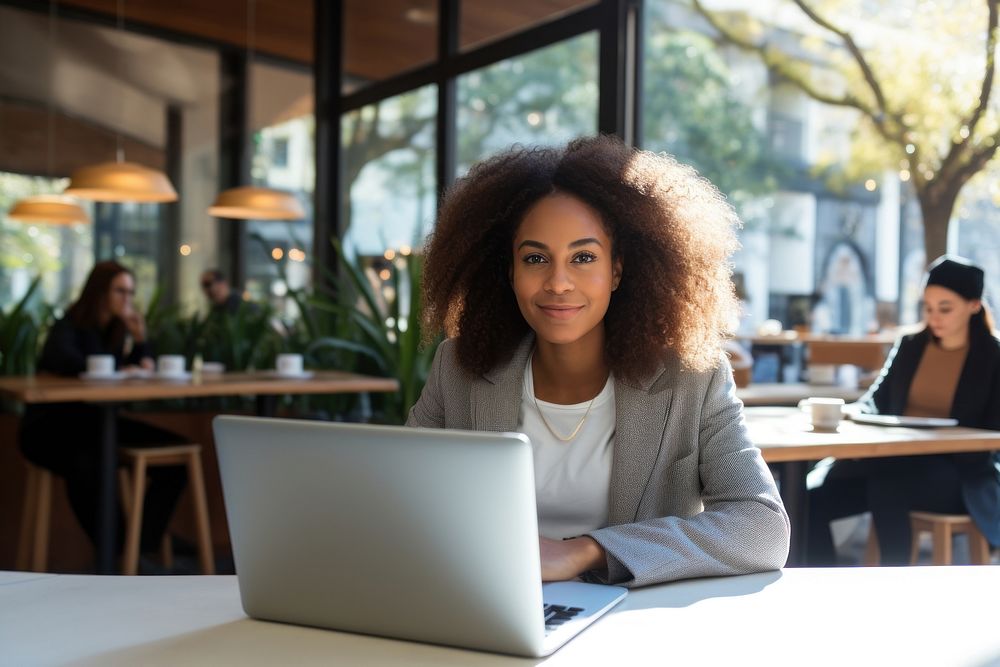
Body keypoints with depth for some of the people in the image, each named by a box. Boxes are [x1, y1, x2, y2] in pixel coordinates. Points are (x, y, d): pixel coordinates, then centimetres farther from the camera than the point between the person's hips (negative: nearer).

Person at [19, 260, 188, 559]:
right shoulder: (69, 327, -9)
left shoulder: (118, 330, 11)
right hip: (50, 428, -7)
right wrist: (117, 370, -30)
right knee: (86, 463, -41)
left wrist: (140, 339, -3)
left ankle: (145, 541, -7)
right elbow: (63, 361, -31)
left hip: (97, 423, 7)